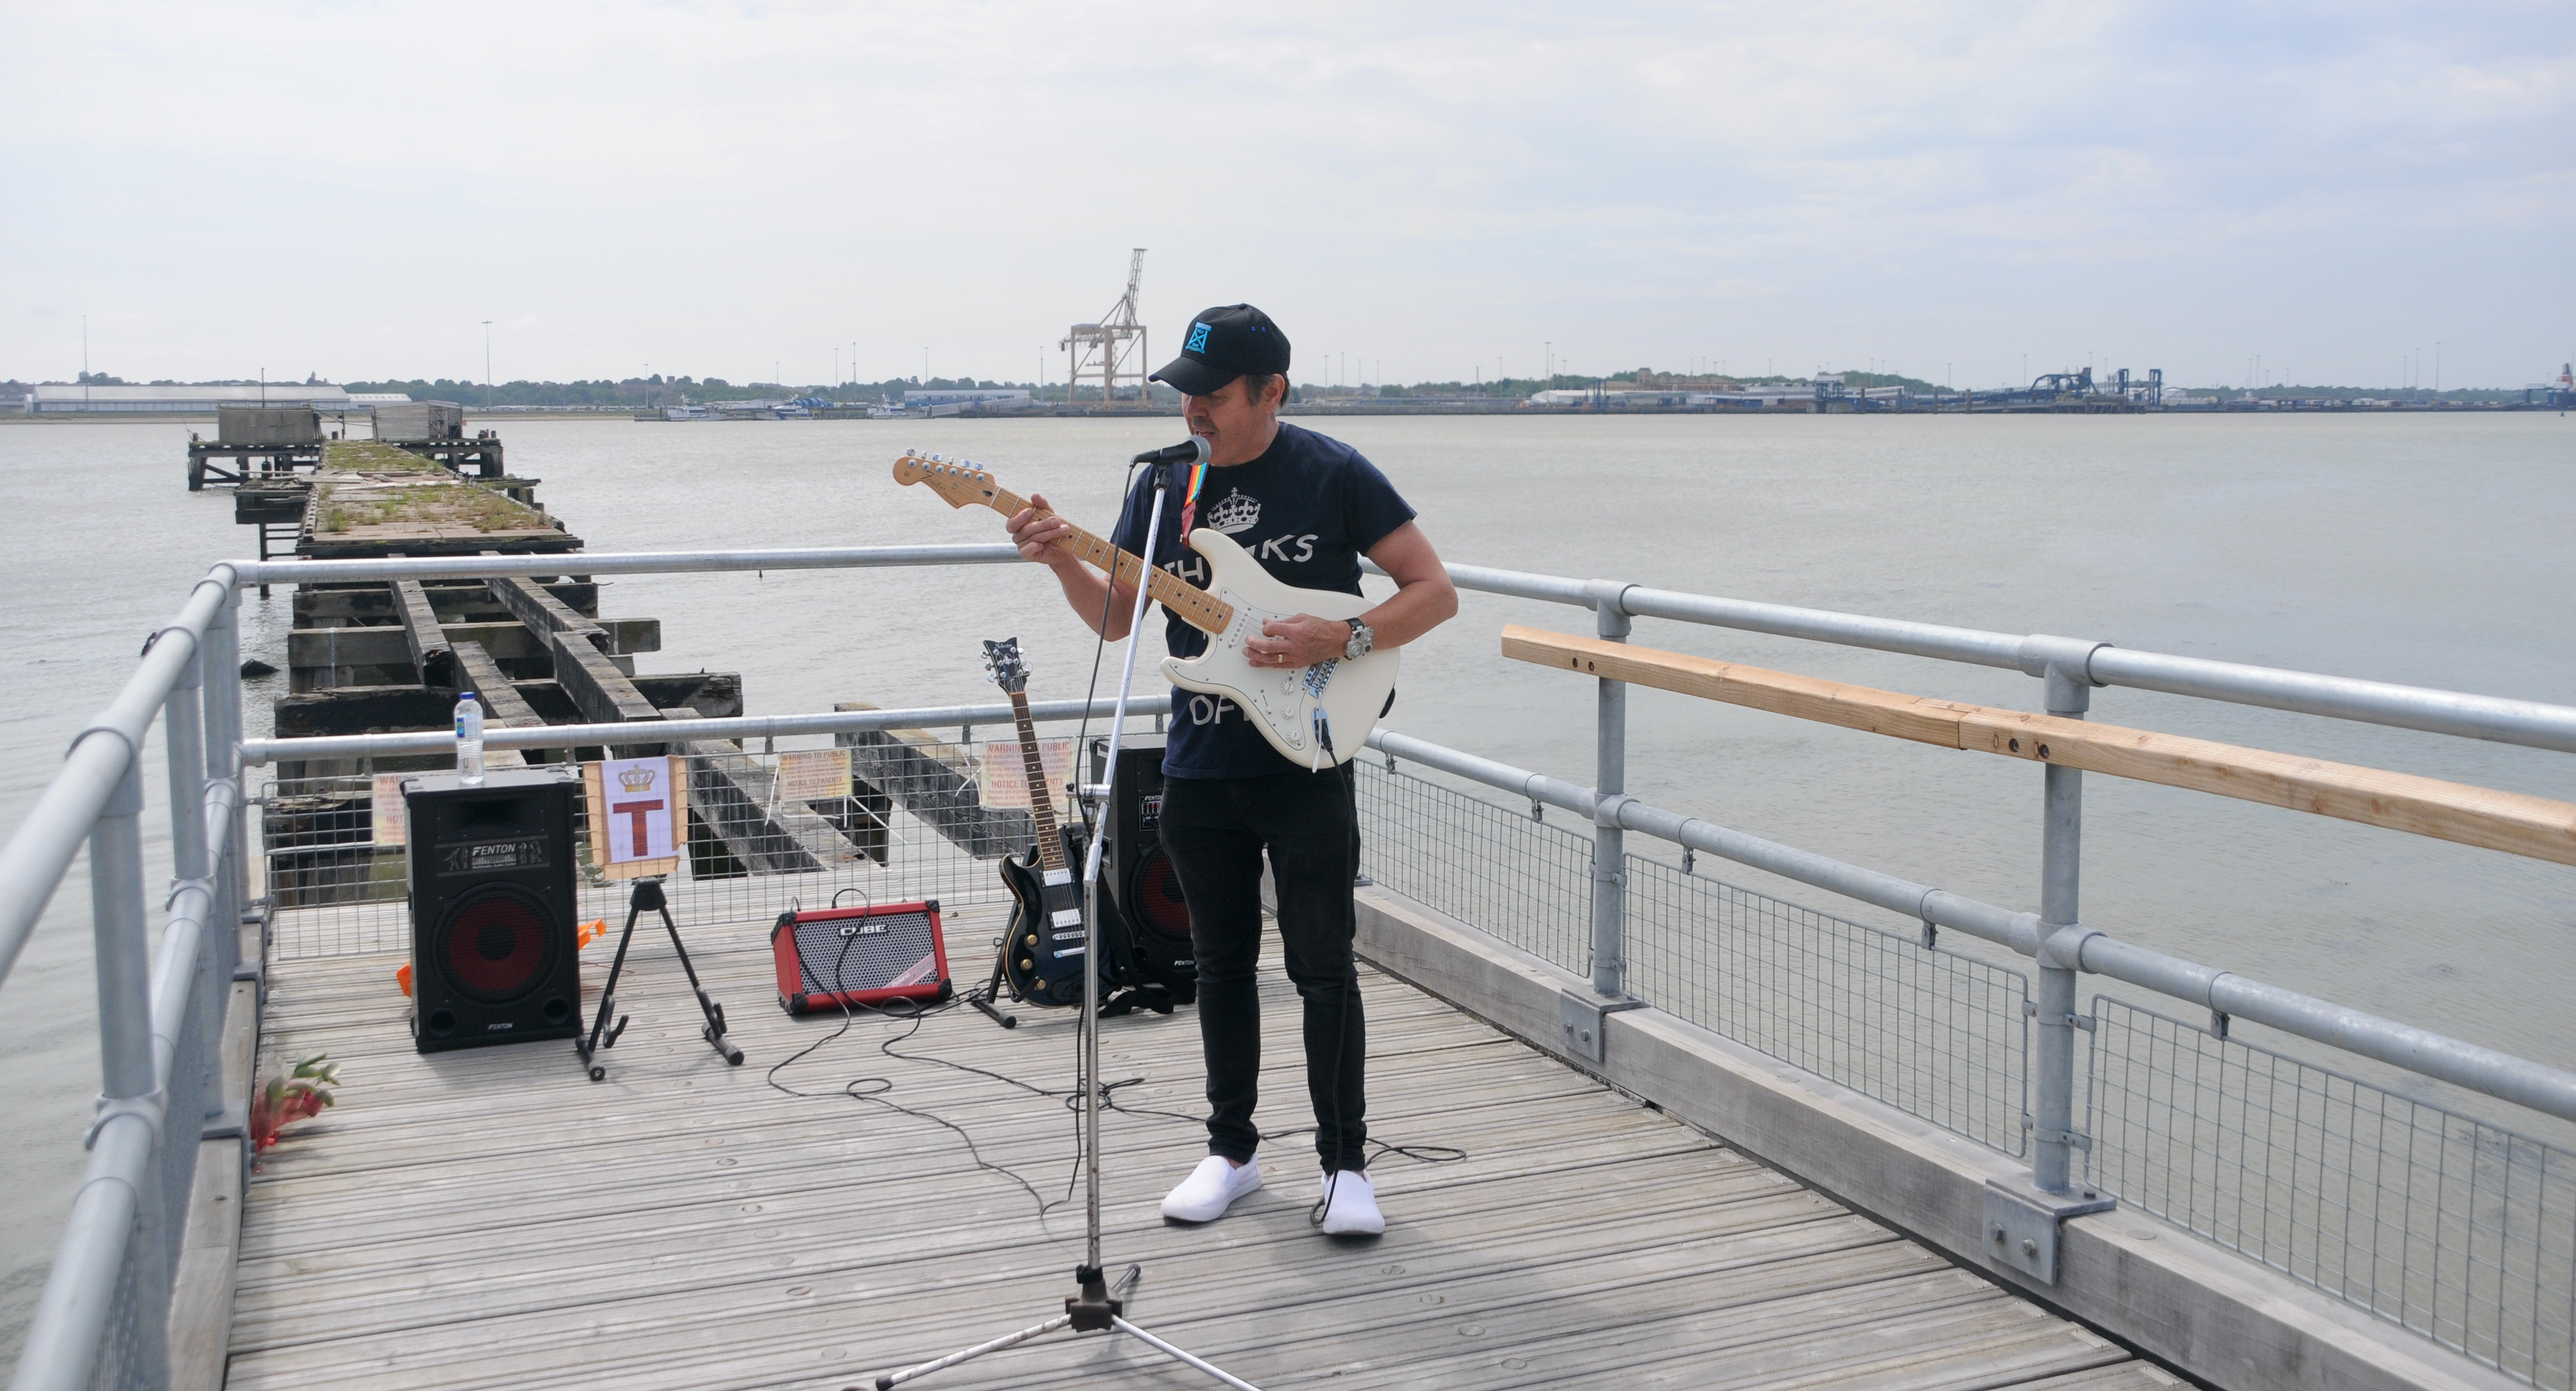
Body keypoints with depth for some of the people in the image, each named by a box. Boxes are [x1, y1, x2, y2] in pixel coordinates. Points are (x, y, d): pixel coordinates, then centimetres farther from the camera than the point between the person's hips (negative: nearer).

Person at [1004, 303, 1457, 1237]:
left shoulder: (1334, 476, -7)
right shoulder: (1163, 483, 5)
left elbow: (1435, 592, -6)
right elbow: (1116, 619, 9)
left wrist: (1340, 639, -19)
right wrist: (1063, 562, -10)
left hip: (1307, 763, -4)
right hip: (1199, 772, 4)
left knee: (1322, 967, -1)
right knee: (1222, 964, 13)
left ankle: (1345, 1162, 12)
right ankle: (1233, 1150, 26)